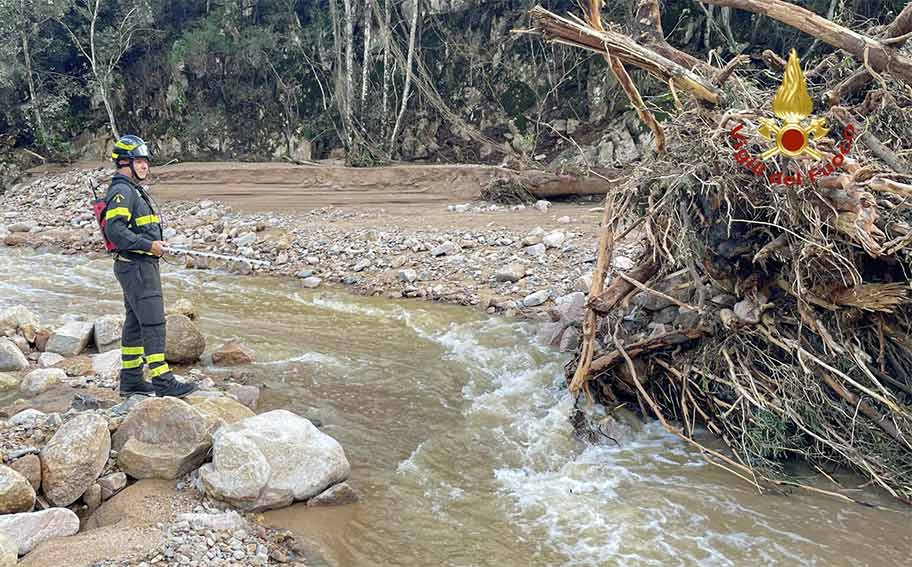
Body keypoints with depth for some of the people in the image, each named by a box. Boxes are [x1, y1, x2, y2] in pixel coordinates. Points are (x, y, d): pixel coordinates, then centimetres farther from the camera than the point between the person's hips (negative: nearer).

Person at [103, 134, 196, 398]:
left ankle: (131, 380, 19)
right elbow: (114, 230, -26)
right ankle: (162, 381, -7)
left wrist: (153, 245, 21)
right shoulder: (122, 191, -15)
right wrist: (148, 244, -26)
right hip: (136, 266, -11)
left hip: (142, 266, 11)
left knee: (135, 322, 13)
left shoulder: (133, 191, 18)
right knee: (153, 322, -10)